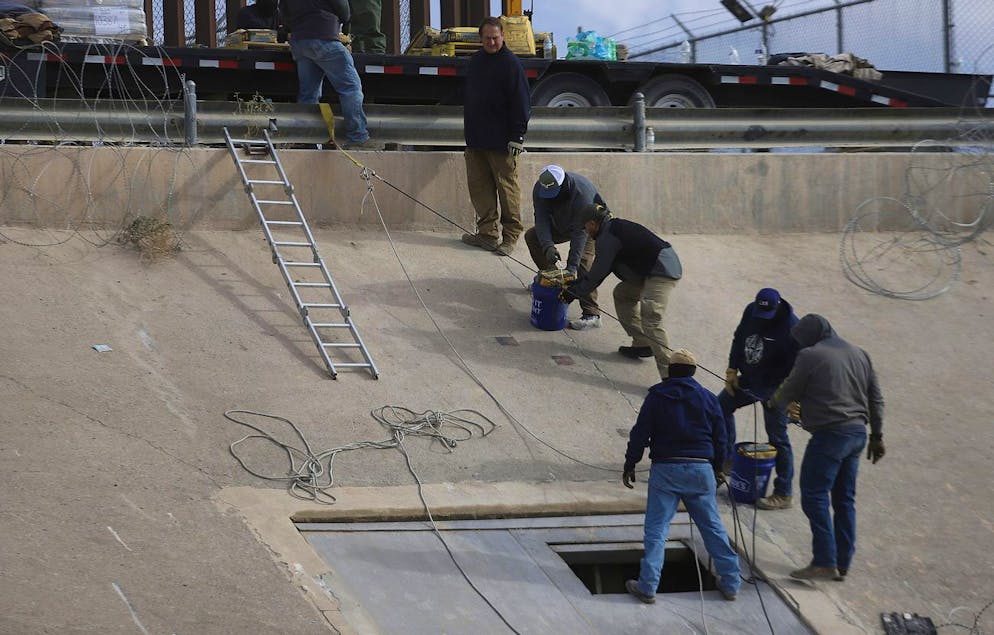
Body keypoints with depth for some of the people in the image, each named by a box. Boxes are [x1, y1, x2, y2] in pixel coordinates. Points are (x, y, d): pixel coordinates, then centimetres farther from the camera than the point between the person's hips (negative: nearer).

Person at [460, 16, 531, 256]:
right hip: (475, 138, 7)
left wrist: (517, 136, -15)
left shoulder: (511, 64, -8)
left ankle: (511, 234, 5)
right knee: (479, 186, 7)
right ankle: (488, 233, 13)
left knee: (507, 187, -1)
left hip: (501, 141, -7)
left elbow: (520, 102, -11)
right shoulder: (476, 61, 13)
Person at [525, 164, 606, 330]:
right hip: (561, 225, 7)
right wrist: (548, 247, -44)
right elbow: (542, 220, -25)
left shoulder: (582, 192, -40)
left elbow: (580, 232, -40)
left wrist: (571, 267, -43)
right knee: (531, 236, -3)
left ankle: (592, 315, -32)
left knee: (583, 261, -28)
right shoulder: (540, 189, -23)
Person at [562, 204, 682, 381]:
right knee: (622, 293, 24)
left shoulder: (607, 238, -12)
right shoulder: (615, 228, 19)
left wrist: (573, 292, 6)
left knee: (651, 319, -21)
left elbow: (596, 275, -7)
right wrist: (575, 284, 27)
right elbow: (600, 271, 25)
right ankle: (642, 344, 25)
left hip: (663, 271, -11)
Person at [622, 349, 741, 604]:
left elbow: (640, 434, -2)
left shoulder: (657, 396, 0)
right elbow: (720, 440, 11)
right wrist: (715, 469, 24)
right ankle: (730, 582, 14)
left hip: (665, 469, -2)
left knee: (656, 528, 0)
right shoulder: (708, 398, 7)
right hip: (701, 470, 2)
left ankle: (648, 586, -5)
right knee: (713, 526, 11)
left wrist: (630, 465, 8)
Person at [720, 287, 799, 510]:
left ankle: (784, 494, 1)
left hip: (774, 389, -8)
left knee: (777, 438, -5)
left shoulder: (790, 328, -26)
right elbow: (739, 338, 9)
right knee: (722, 405, 21)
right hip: (748, 379, 8)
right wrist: (732, 369, 5)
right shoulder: (751, 312, -6)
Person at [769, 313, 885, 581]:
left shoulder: (810, 356, -7)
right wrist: (877, 436, 21)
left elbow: (789, 393, 2)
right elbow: (875, 399, 16)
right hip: (857, 433, 8)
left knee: (814, 496, -6)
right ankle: (843, 564, 15)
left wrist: (774, 402, 23)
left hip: (830, 434, -8)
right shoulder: (859, 354, 15)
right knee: (844, 500, 13)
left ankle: (824, 562, -12)